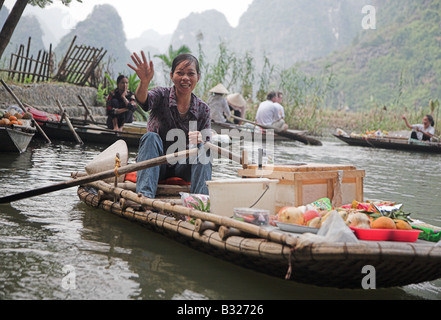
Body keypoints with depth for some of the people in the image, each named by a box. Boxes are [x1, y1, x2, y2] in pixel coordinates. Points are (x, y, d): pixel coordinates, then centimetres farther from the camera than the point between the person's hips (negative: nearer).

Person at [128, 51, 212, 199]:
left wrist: (200, 141, -27)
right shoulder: (162, 95, -5)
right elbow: (144, 101, -30)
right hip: (155, 166, -2)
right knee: (151, 136, -27)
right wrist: (144, 82, -53)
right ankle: (145, 195, -42)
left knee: (201, 148, -22)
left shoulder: (203, 109, 1)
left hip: (183, 168, 2)